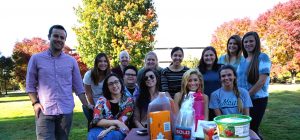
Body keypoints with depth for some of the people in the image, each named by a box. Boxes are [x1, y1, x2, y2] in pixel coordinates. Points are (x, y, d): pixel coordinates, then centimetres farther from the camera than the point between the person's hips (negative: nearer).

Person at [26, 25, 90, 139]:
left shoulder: (71, 61, 8)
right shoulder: (36, 59, 3)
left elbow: (78, 86, 8)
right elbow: (30, 85, 5)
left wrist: (87, 106, 3)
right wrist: (35, 103, -8)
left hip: (66, 111, 2)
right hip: (44, 112, -2)